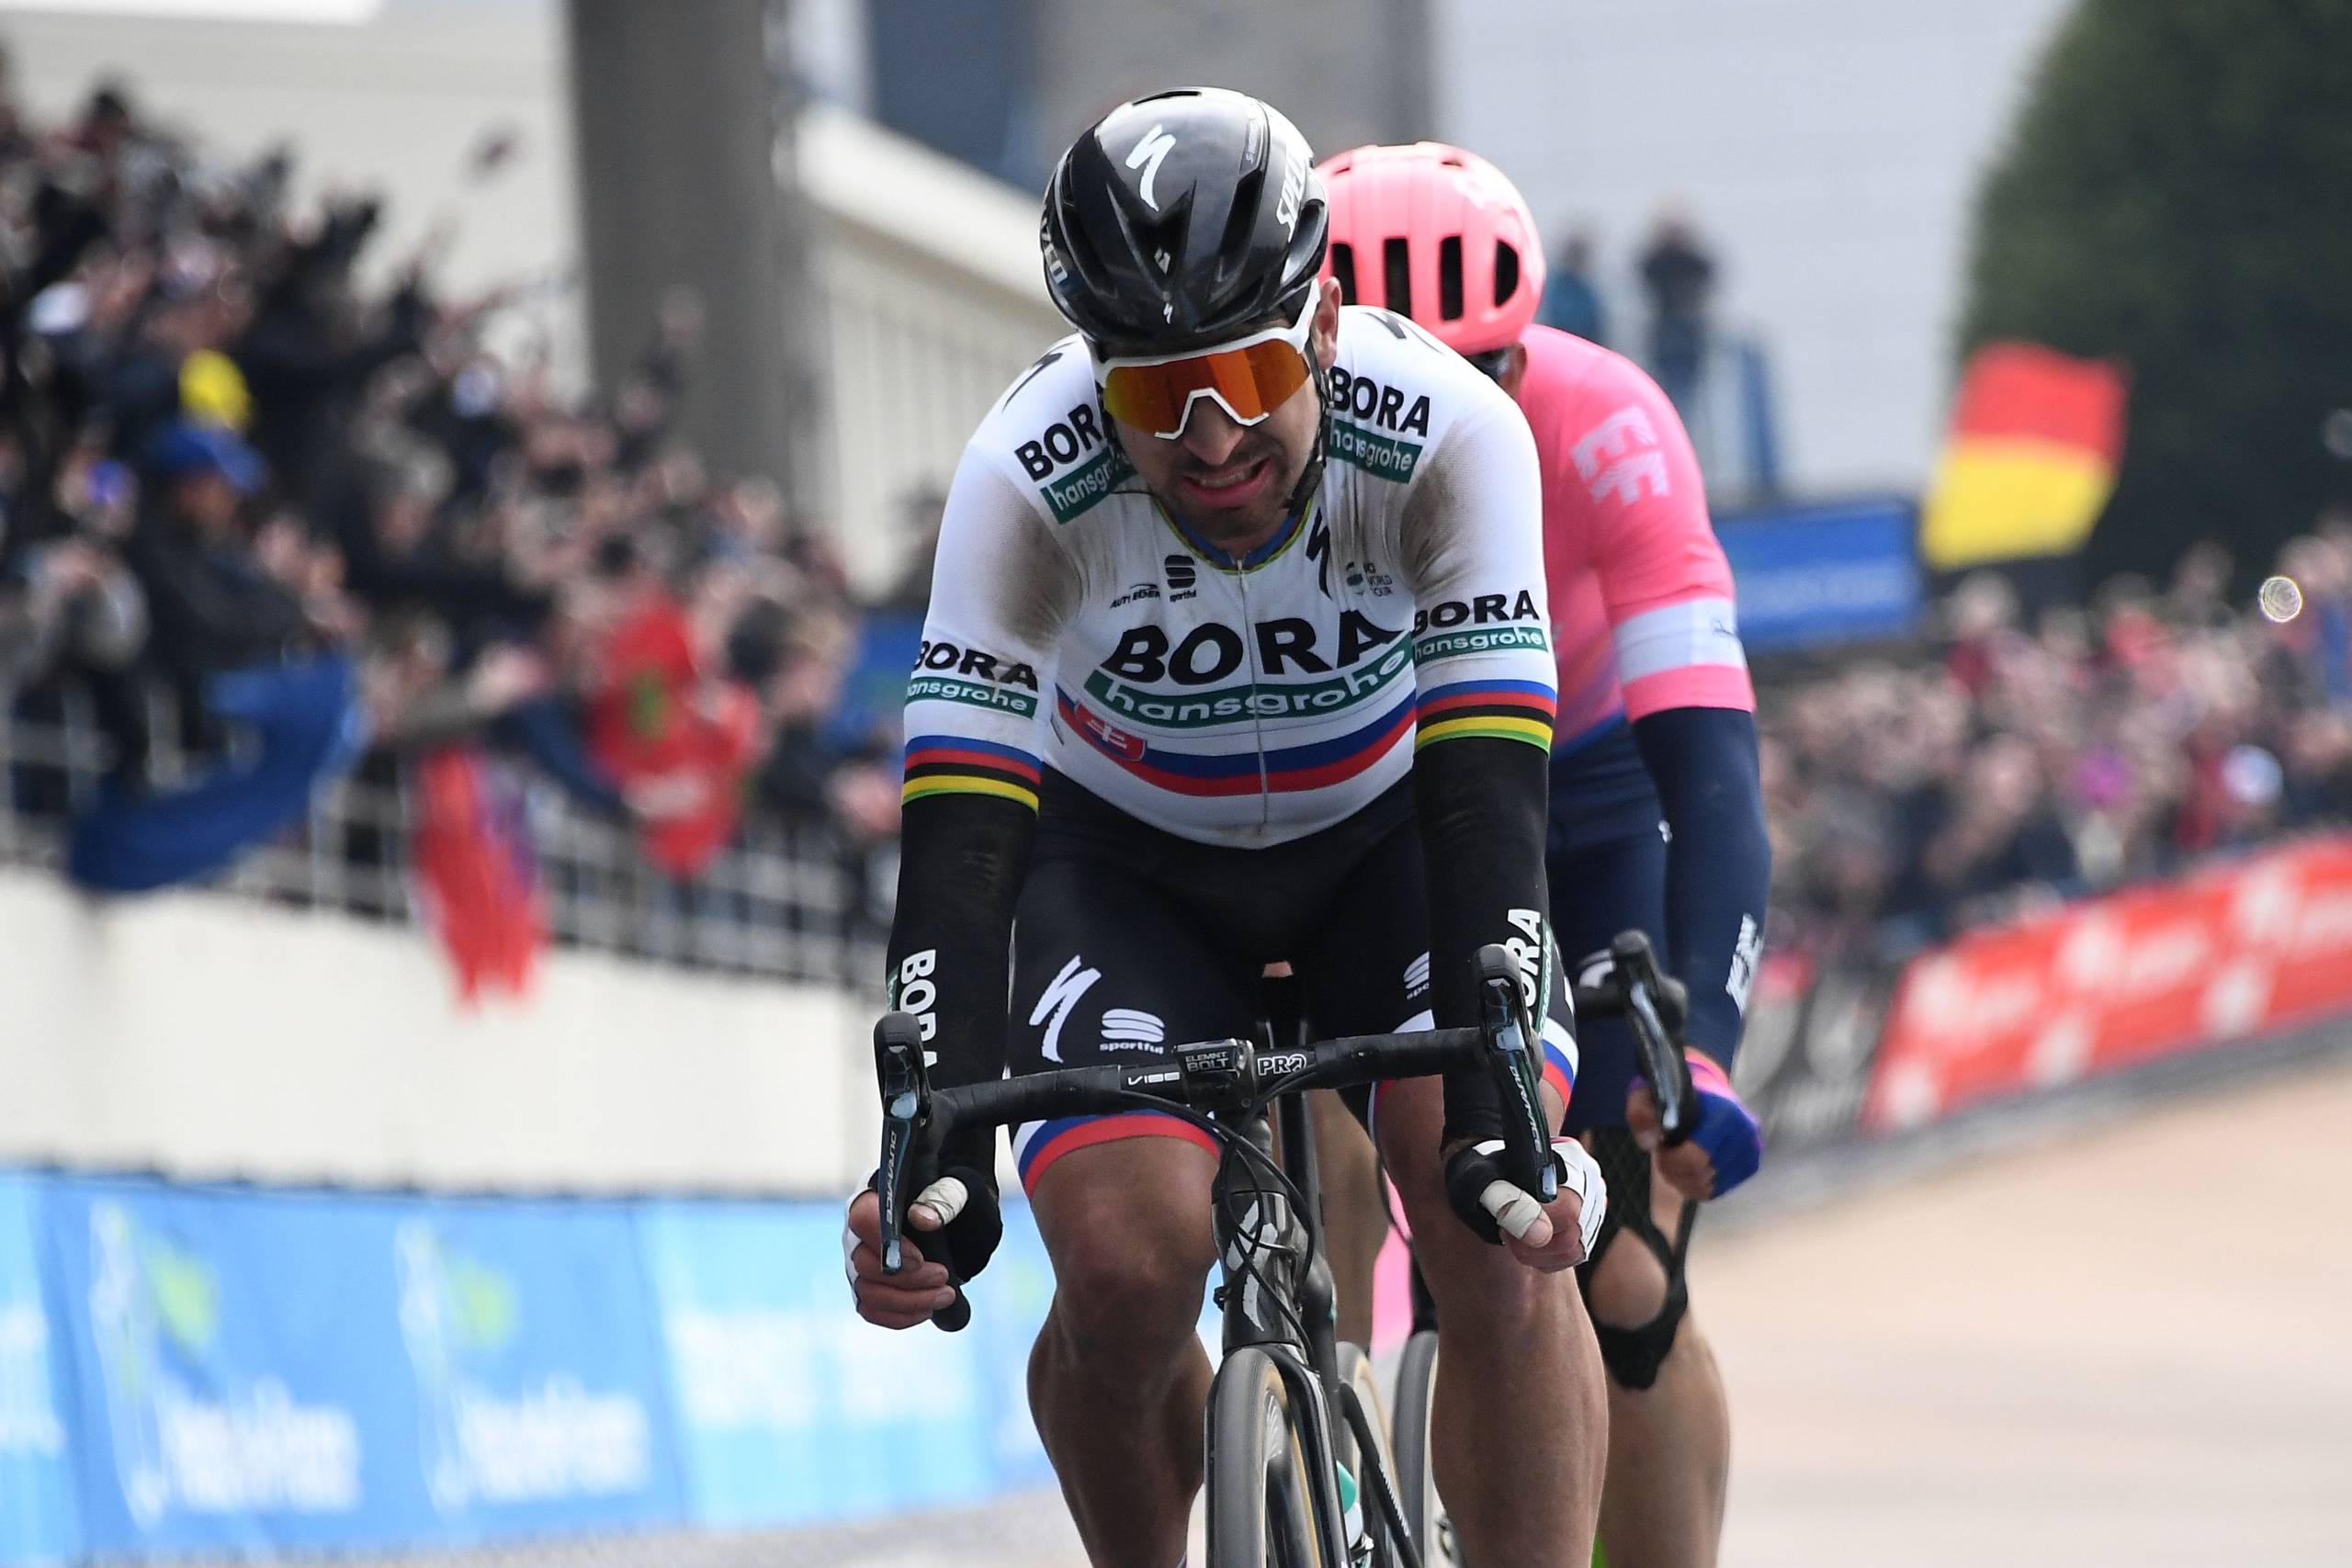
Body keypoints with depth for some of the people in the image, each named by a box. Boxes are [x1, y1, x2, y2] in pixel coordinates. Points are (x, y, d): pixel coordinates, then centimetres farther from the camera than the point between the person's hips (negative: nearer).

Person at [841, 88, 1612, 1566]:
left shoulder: (1450, 433, -32)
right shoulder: (1027, 482, -31)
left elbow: (1487, 794, -36)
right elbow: (960, 838, -33)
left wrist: (1500, 1111, -46)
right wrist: (937, 1159, -44)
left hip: (1390, 828, 0)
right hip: (1132, 860, 0)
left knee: (1497, 1236, -22)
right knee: (1124, 1266, -21)